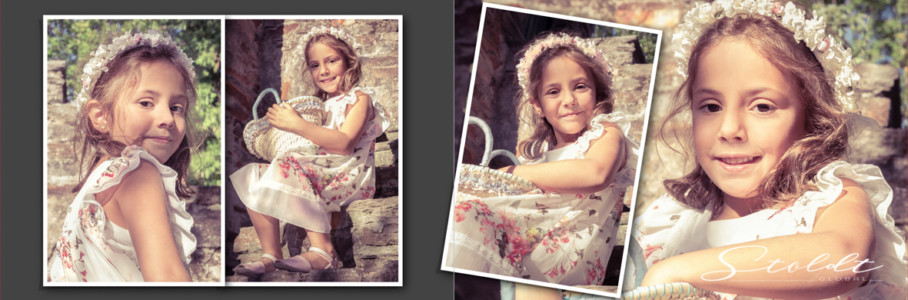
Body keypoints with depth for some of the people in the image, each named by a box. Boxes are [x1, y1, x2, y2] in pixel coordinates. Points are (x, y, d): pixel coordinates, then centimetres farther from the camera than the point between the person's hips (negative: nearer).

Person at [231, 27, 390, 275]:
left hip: (349, 176, -8)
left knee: (291, 165, -33)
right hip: (320, 171, 8)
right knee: (255, 176, -9)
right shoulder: (318, 105, 24)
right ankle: (270, 255, -18)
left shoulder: (359, 99, 1)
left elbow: (344, 143, -17)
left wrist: (297, 125, -24)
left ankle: (322, 249, -38)